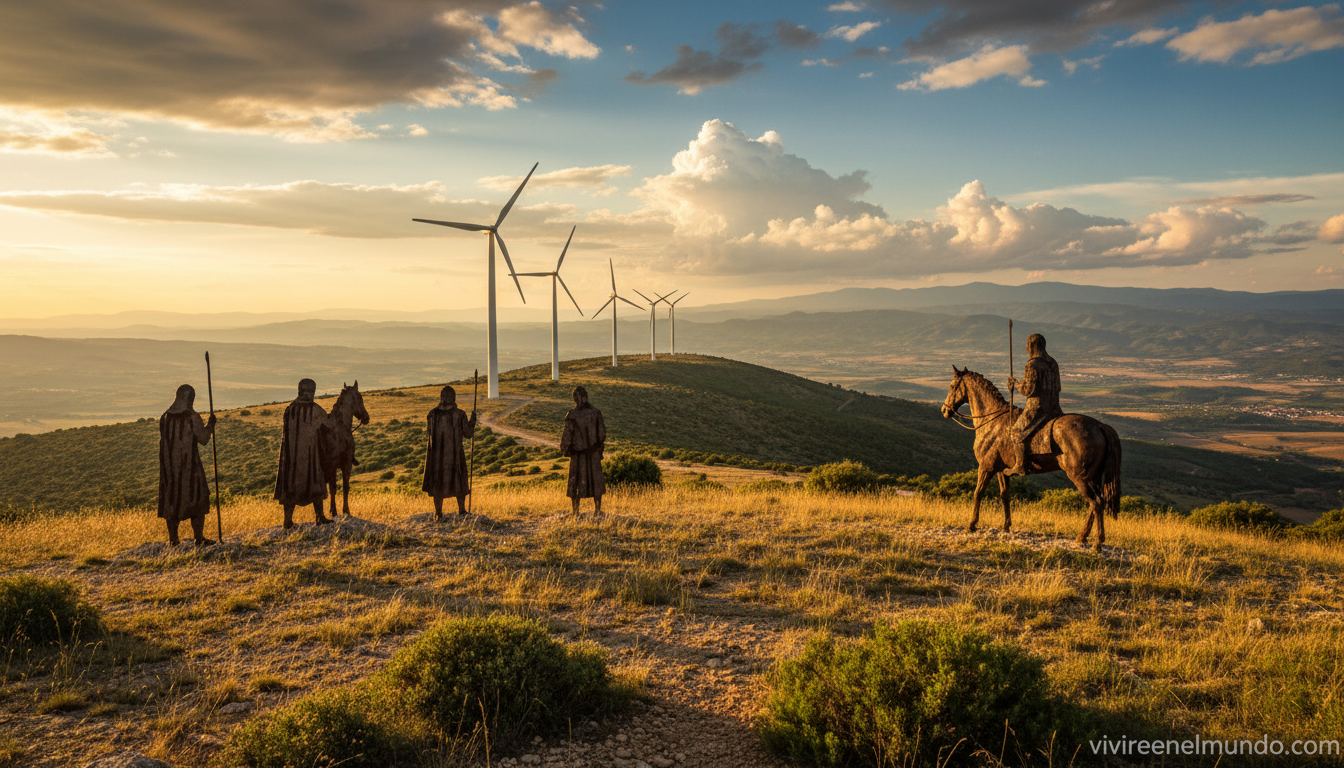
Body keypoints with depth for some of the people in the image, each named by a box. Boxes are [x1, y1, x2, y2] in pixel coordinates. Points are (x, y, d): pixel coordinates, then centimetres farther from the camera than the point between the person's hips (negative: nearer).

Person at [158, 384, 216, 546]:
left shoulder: (165, 417, 3)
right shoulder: (192, 417, -13)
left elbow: (165, 439, 10)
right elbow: (203, 439, -7)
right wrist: (210, 424, 6)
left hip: (169, 465, 5)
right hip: (189, 464, -4)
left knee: (171, 497, 12)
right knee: (197, 498, 5)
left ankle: (173, 539, 13)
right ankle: (199, 538, 3)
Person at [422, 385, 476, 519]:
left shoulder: (433, 414, -8)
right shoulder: (459, 414, -13)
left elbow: (429, 430, 9)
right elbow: (467, 433, -5)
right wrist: (473, 419, 10)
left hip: (437, 453, 1)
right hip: (454, 453, -1)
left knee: (438, 482, 14)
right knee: (458, 480, 17)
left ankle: (438, 513, 16)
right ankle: (461, 510, 22)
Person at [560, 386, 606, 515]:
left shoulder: (571, 416, -14)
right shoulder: (596, 413, -7)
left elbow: (567, 436, -8)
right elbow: (602, 433, -1)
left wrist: (564, 450, 10)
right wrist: (600, 448, 14)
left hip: (578, 454, -2)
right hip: (594, 453, 2)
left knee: (576, 481, 9)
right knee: (596, 480, 13)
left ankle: (576, 511, 12)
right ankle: (597, 510, 16)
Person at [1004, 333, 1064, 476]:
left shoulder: (1032, 365, -17)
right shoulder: (1053, 363, 11)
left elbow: (1027, 390, -19)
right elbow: (1057, 387, 18)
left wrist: (1015, 383, -2)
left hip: (1036, 408, -8)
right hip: (1054, 406, 8)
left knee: (1018, 431, -1)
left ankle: (1020, 466, -5)